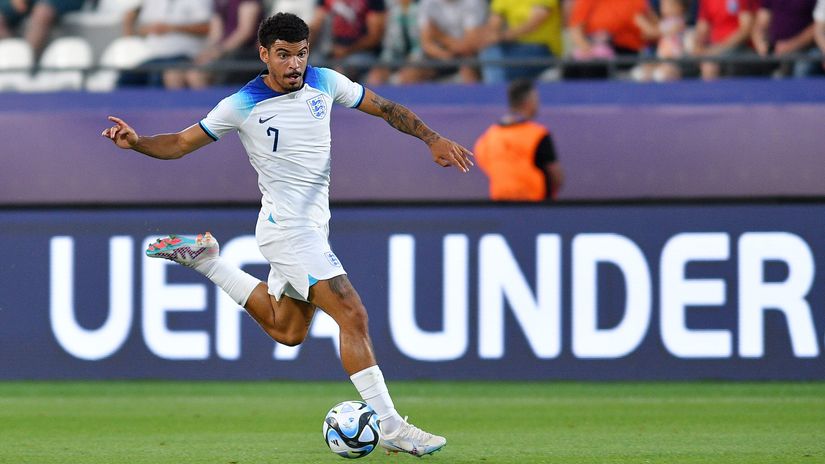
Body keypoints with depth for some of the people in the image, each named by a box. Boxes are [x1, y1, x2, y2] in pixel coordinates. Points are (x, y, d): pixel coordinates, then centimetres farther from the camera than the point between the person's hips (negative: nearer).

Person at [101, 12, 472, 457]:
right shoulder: (242, 106, -12)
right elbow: (180, 144, -4)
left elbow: (384, 108, 13)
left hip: (311, 225, 7)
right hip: (288, 226, -7)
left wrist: (433, 139, 6)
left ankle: (202, 256, 29)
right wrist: (136, 142, -22)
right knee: (353, 316, -17)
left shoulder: (325, 83, 0)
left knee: (287, 332, 20)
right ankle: (390, 427, -17)